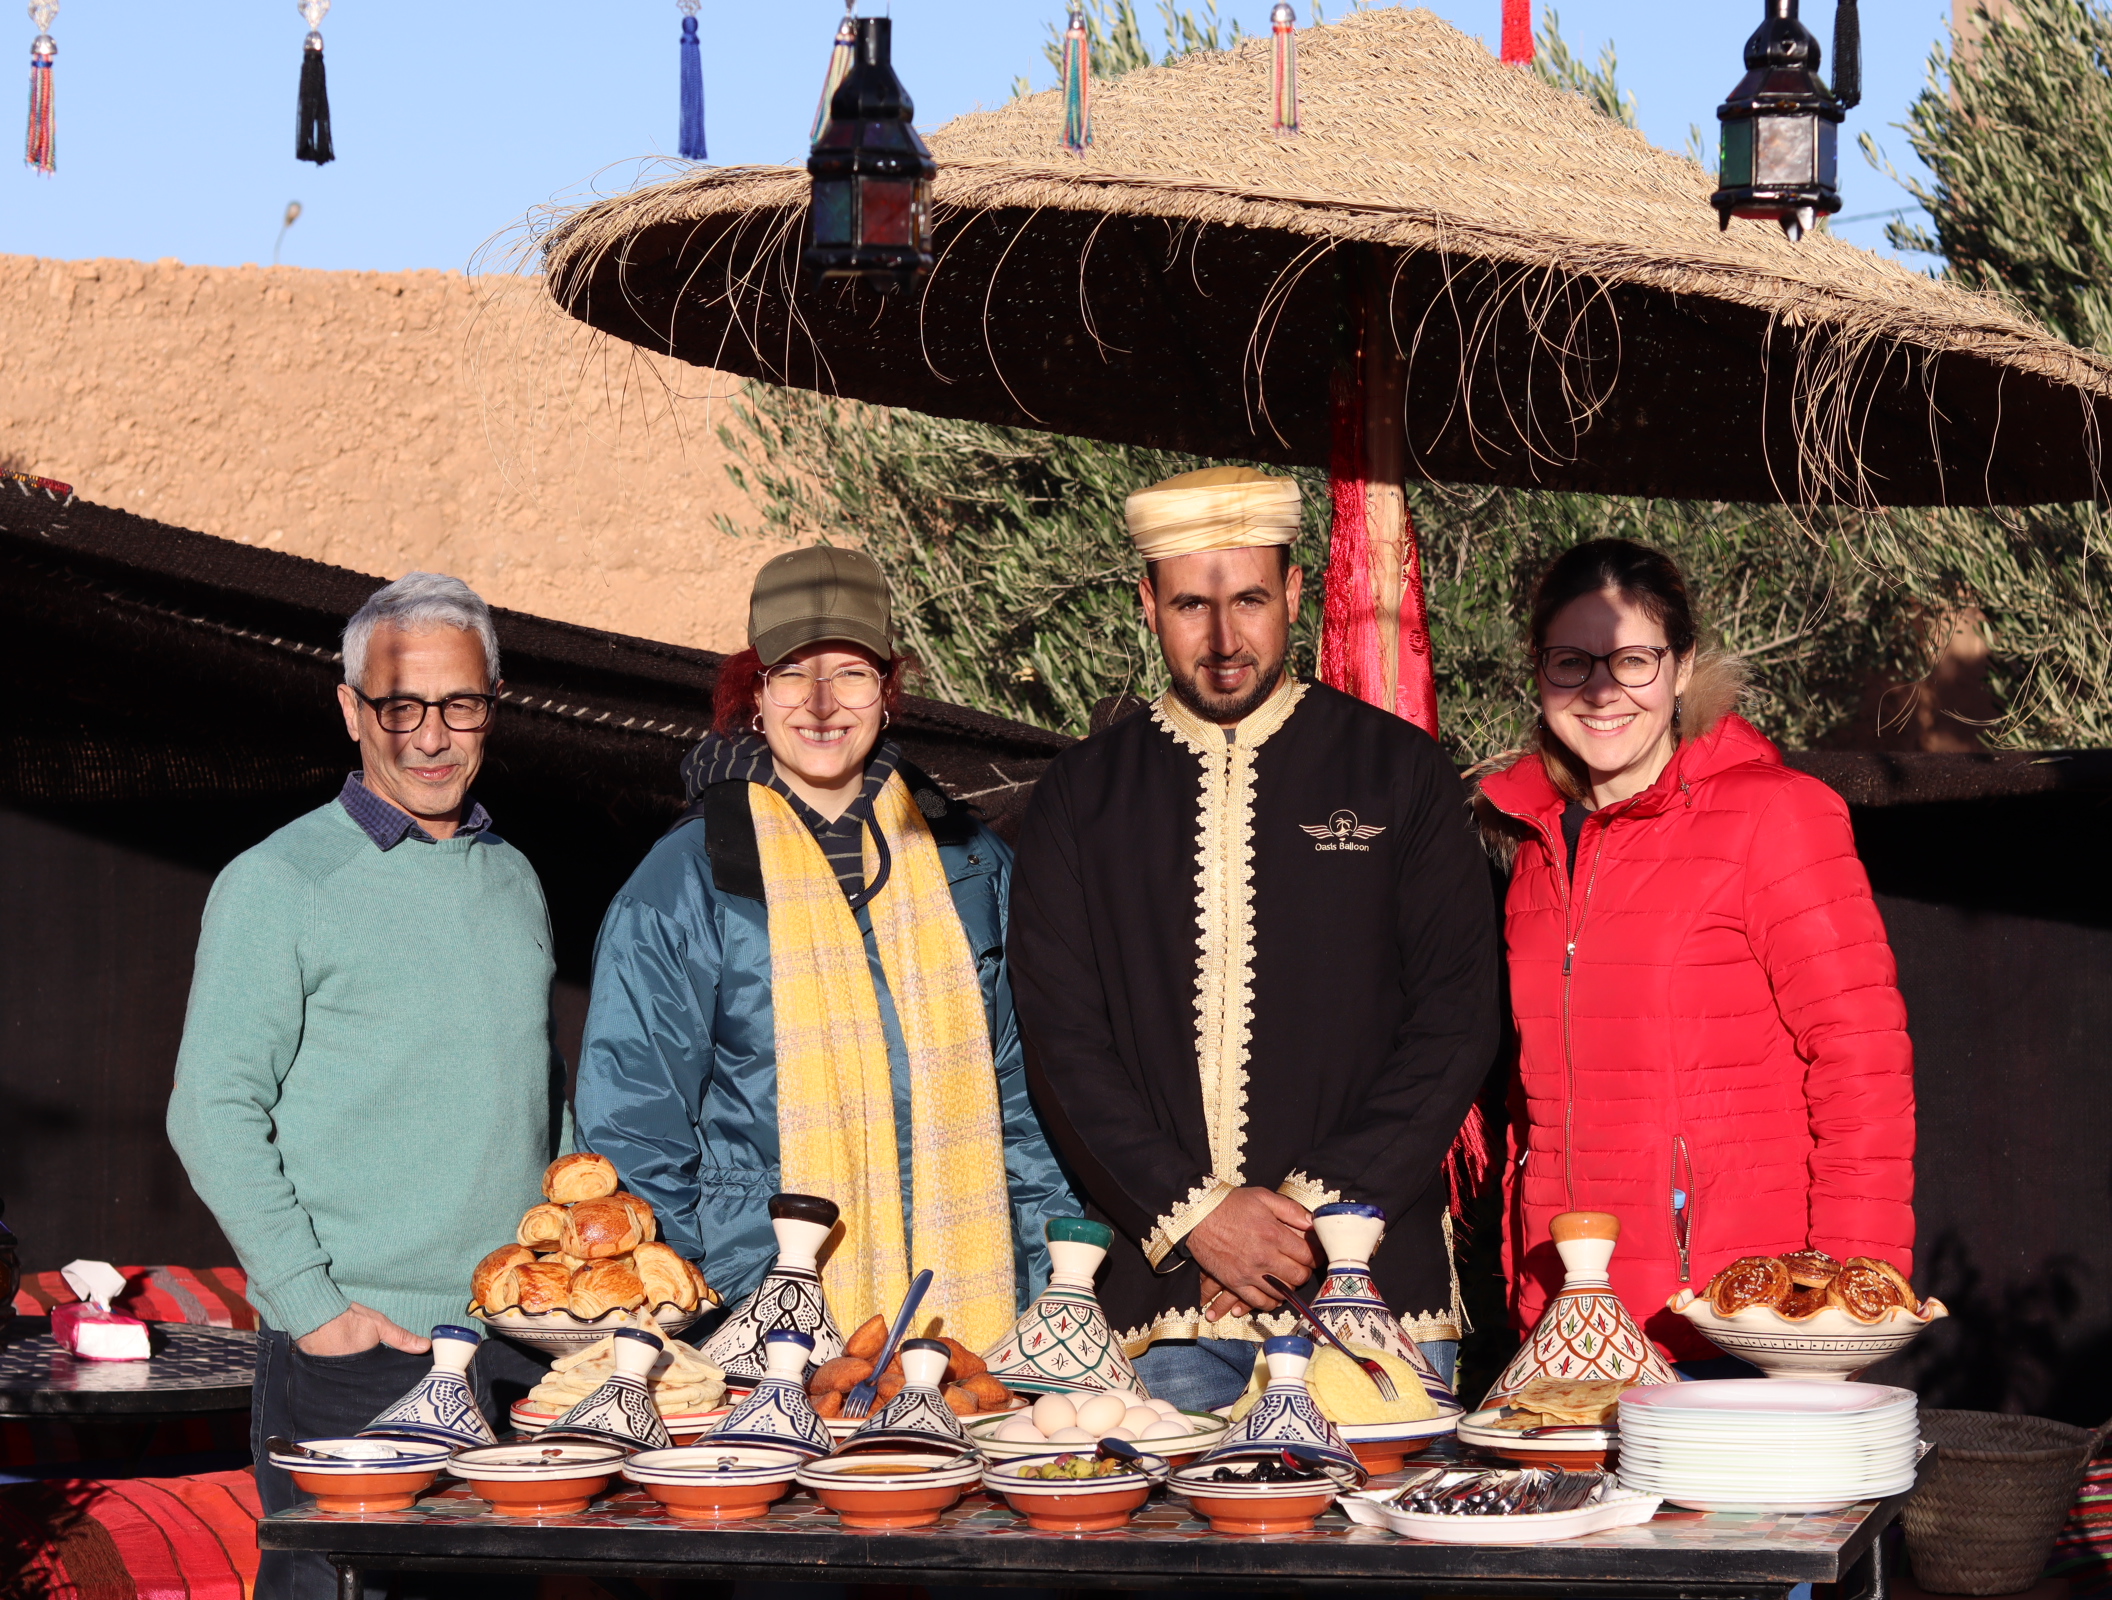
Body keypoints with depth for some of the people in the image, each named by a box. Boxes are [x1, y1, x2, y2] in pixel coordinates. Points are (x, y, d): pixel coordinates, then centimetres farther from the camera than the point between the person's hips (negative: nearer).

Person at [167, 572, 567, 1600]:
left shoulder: (513, 878, 15)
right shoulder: (277, 885, -4)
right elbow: (214, 1116, -8)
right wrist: (312, 1305, -14)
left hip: (524, 1346, 5)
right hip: (354, 1356, -5)